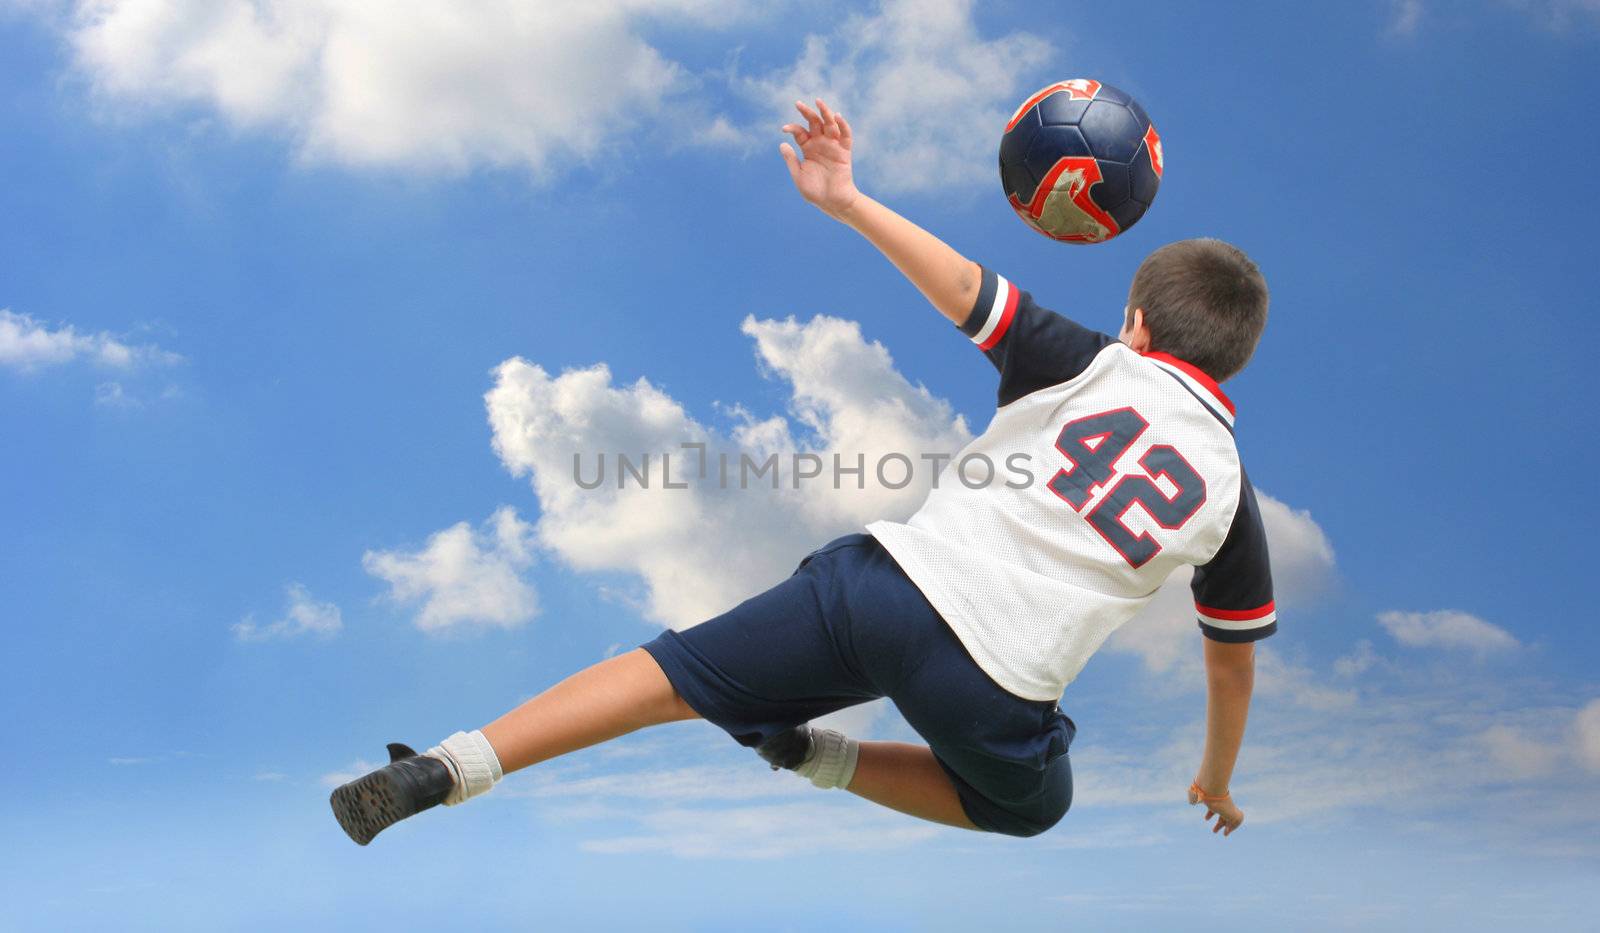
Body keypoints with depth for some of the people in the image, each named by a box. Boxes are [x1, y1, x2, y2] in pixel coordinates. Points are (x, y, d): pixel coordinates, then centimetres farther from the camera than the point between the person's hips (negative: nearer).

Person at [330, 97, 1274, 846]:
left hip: (890, 577, 0)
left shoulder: (1093, 363, 9)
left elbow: (963, 289, -2)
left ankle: (456, 763, -2)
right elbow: (1233, 659, 21)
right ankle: (831, 759, 16)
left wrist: (844, 200, 3)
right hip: (994, 687, 0)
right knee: (1031, 803, 32)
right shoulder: (1232, 489, 12)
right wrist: (1217, 784, 36)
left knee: (678, 672, 9)